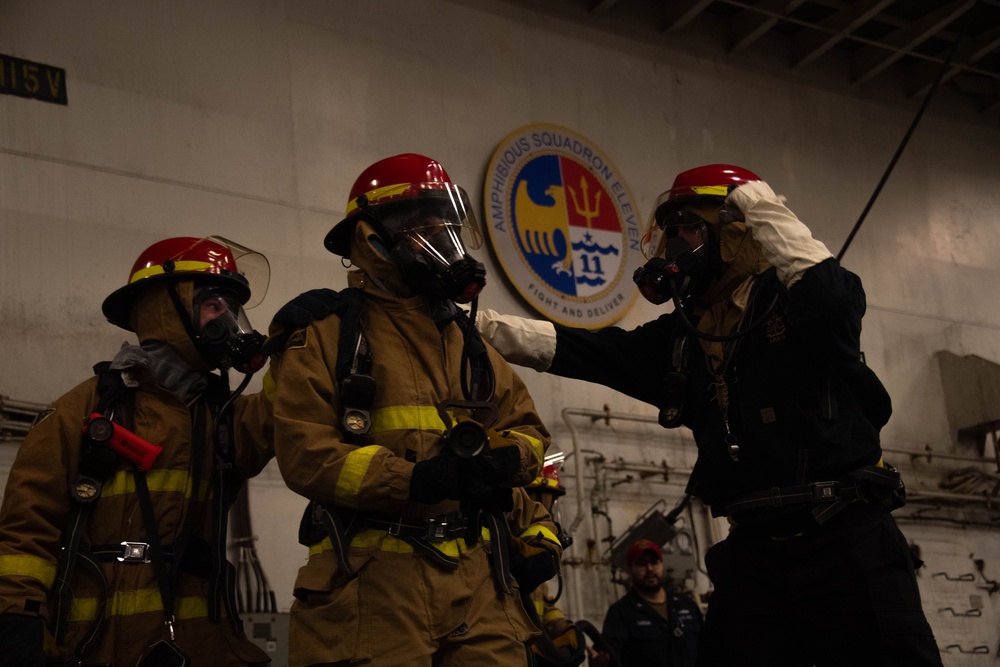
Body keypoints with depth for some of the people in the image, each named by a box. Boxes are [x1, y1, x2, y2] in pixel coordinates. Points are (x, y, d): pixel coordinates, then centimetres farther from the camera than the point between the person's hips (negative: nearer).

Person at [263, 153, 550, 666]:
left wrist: (502, 460, -5)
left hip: (476, 578, 6)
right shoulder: (326, 334, 0)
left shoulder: (464, 337, 21)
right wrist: (414, 479, -21)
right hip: (371, 580, -5)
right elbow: (305, 454, -11)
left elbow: (525, 428, 20)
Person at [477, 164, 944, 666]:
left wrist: (763, 211, -16)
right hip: (754, 551, 6)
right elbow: (583, 350, 11)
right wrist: (477, 325, 5)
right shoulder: (680, 338, 15)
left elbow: (836, 300, -24)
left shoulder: (794, 299, -1)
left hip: (846, 541, -5)